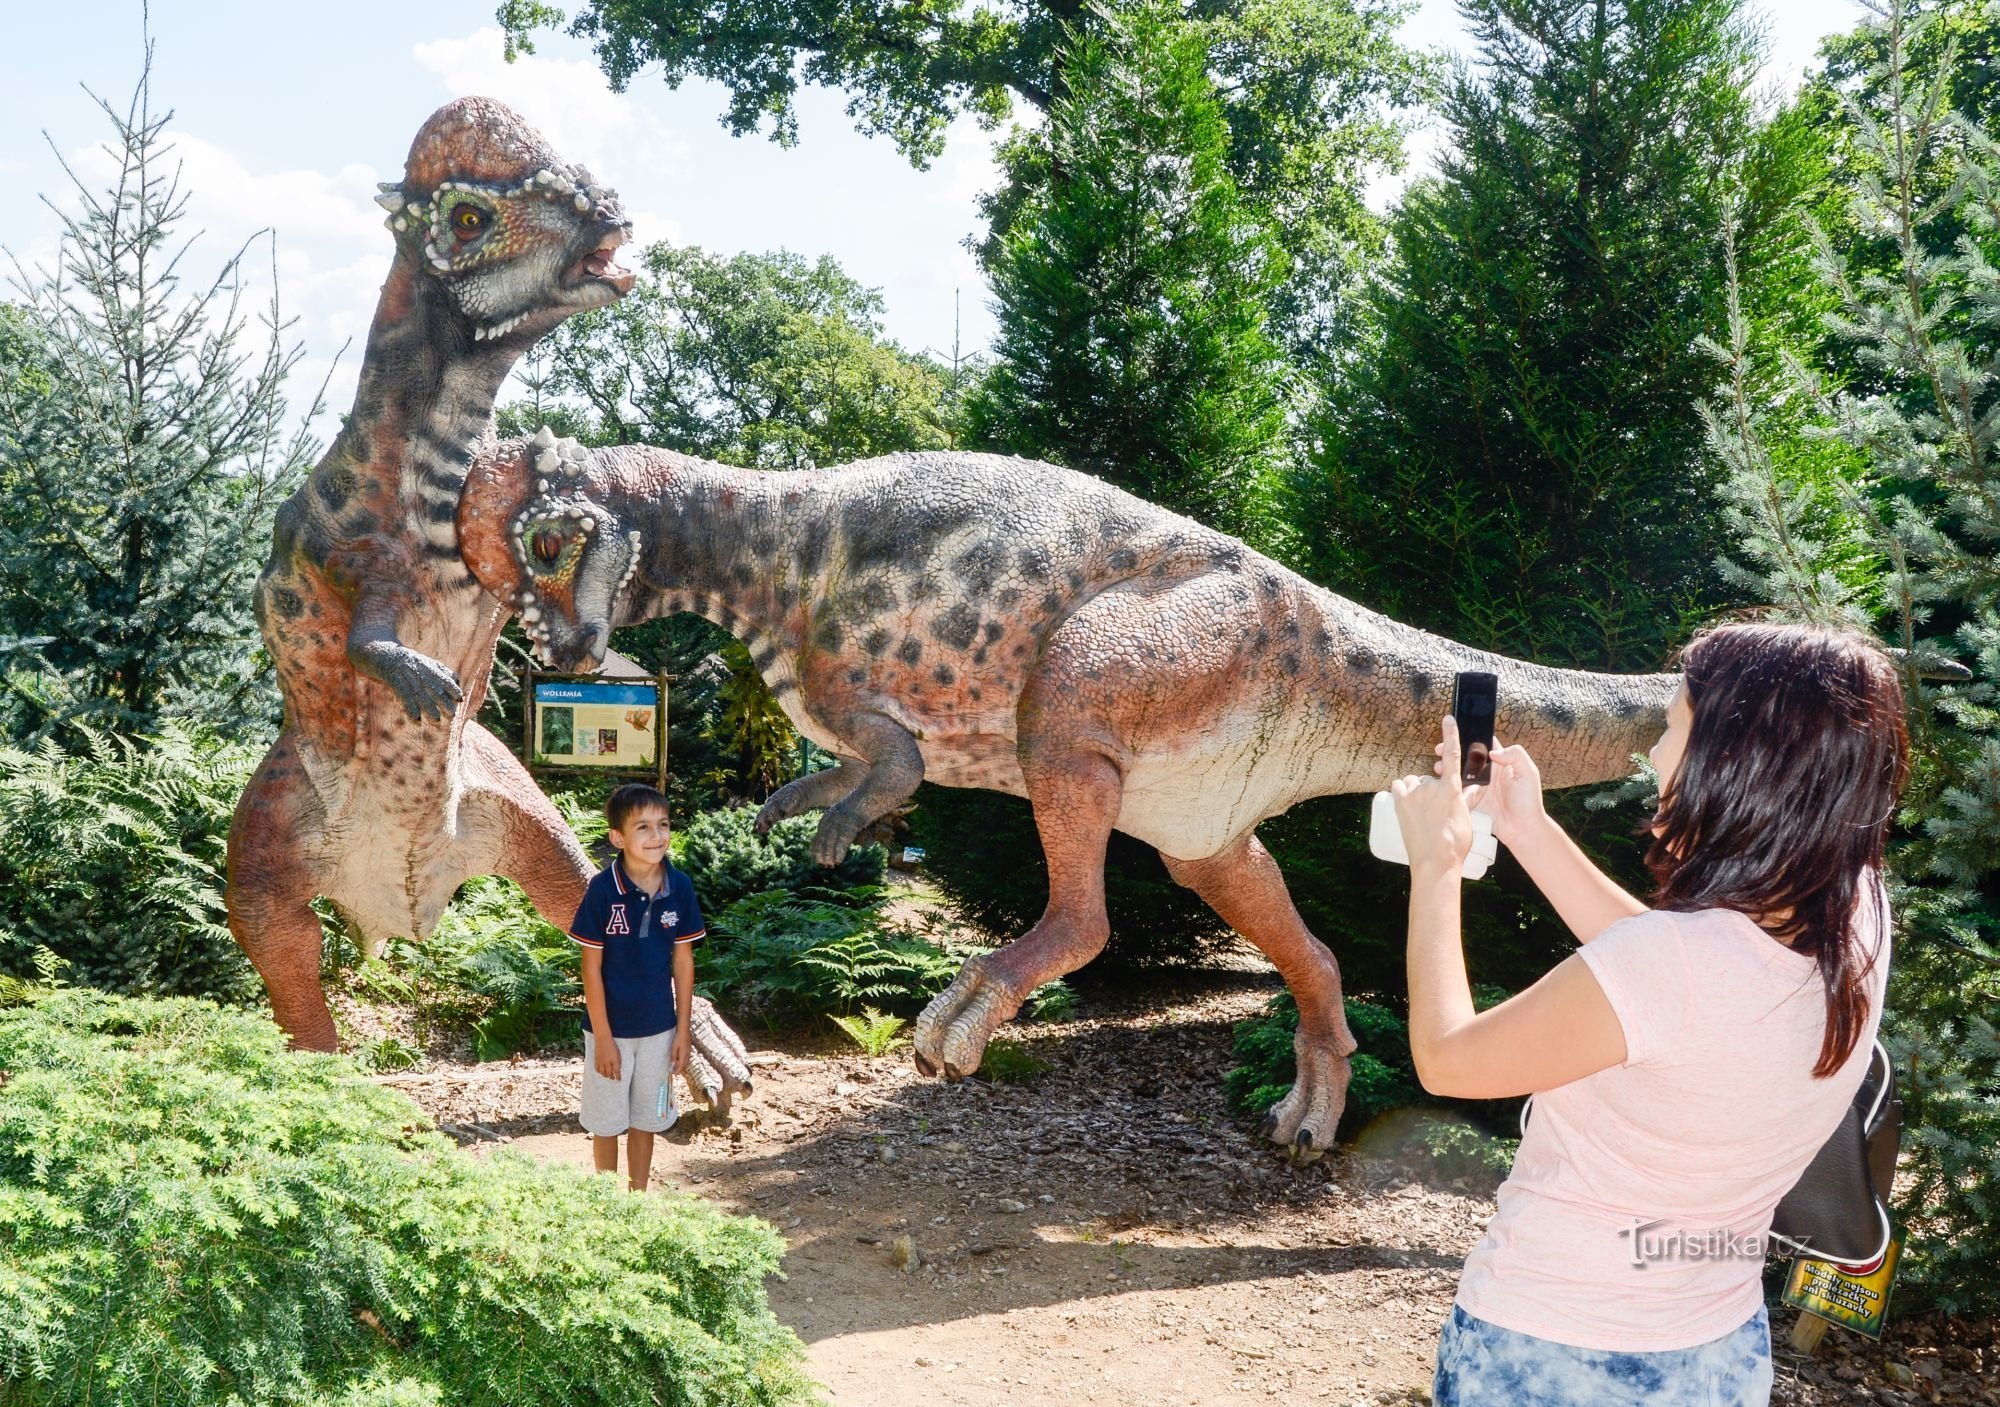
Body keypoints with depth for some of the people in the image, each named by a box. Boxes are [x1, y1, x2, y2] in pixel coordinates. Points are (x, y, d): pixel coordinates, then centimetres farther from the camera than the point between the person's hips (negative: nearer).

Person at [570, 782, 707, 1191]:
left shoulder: (680, 887, -8)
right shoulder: (603, 889, -18)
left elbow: (683, 961, 1)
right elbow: (591, 967, -12)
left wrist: (683, 1031, 2)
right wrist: (603, 1037, -12)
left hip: (659, 1028, 3)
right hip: (610, 1027, -3)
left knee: (645, 1121, 16)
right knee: (607, 1123, 11)